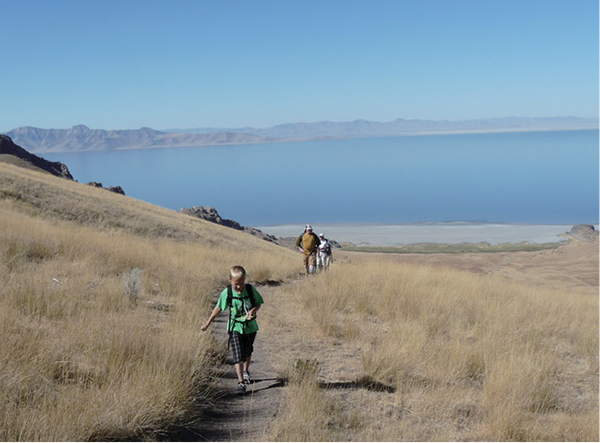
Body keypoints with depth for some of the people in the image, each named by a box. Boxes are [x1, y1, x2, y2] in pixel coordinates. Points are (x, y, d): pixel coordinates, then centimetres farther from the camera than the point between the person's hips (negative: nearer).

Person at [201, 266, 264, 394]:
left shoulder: (251, 289, -11)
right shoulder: (227, 293, -12)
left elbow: (258, 303, 0)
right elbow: (218, 308, 1)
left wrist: (253, 310, -24)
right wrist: (208, 323, 7)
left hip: (250, 327, 2)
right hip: (235, 327, -2)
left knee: (248, 352, 20)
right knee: (238, 355, -12)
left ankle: (246, 371, 47)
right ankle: (241, 382, -11)